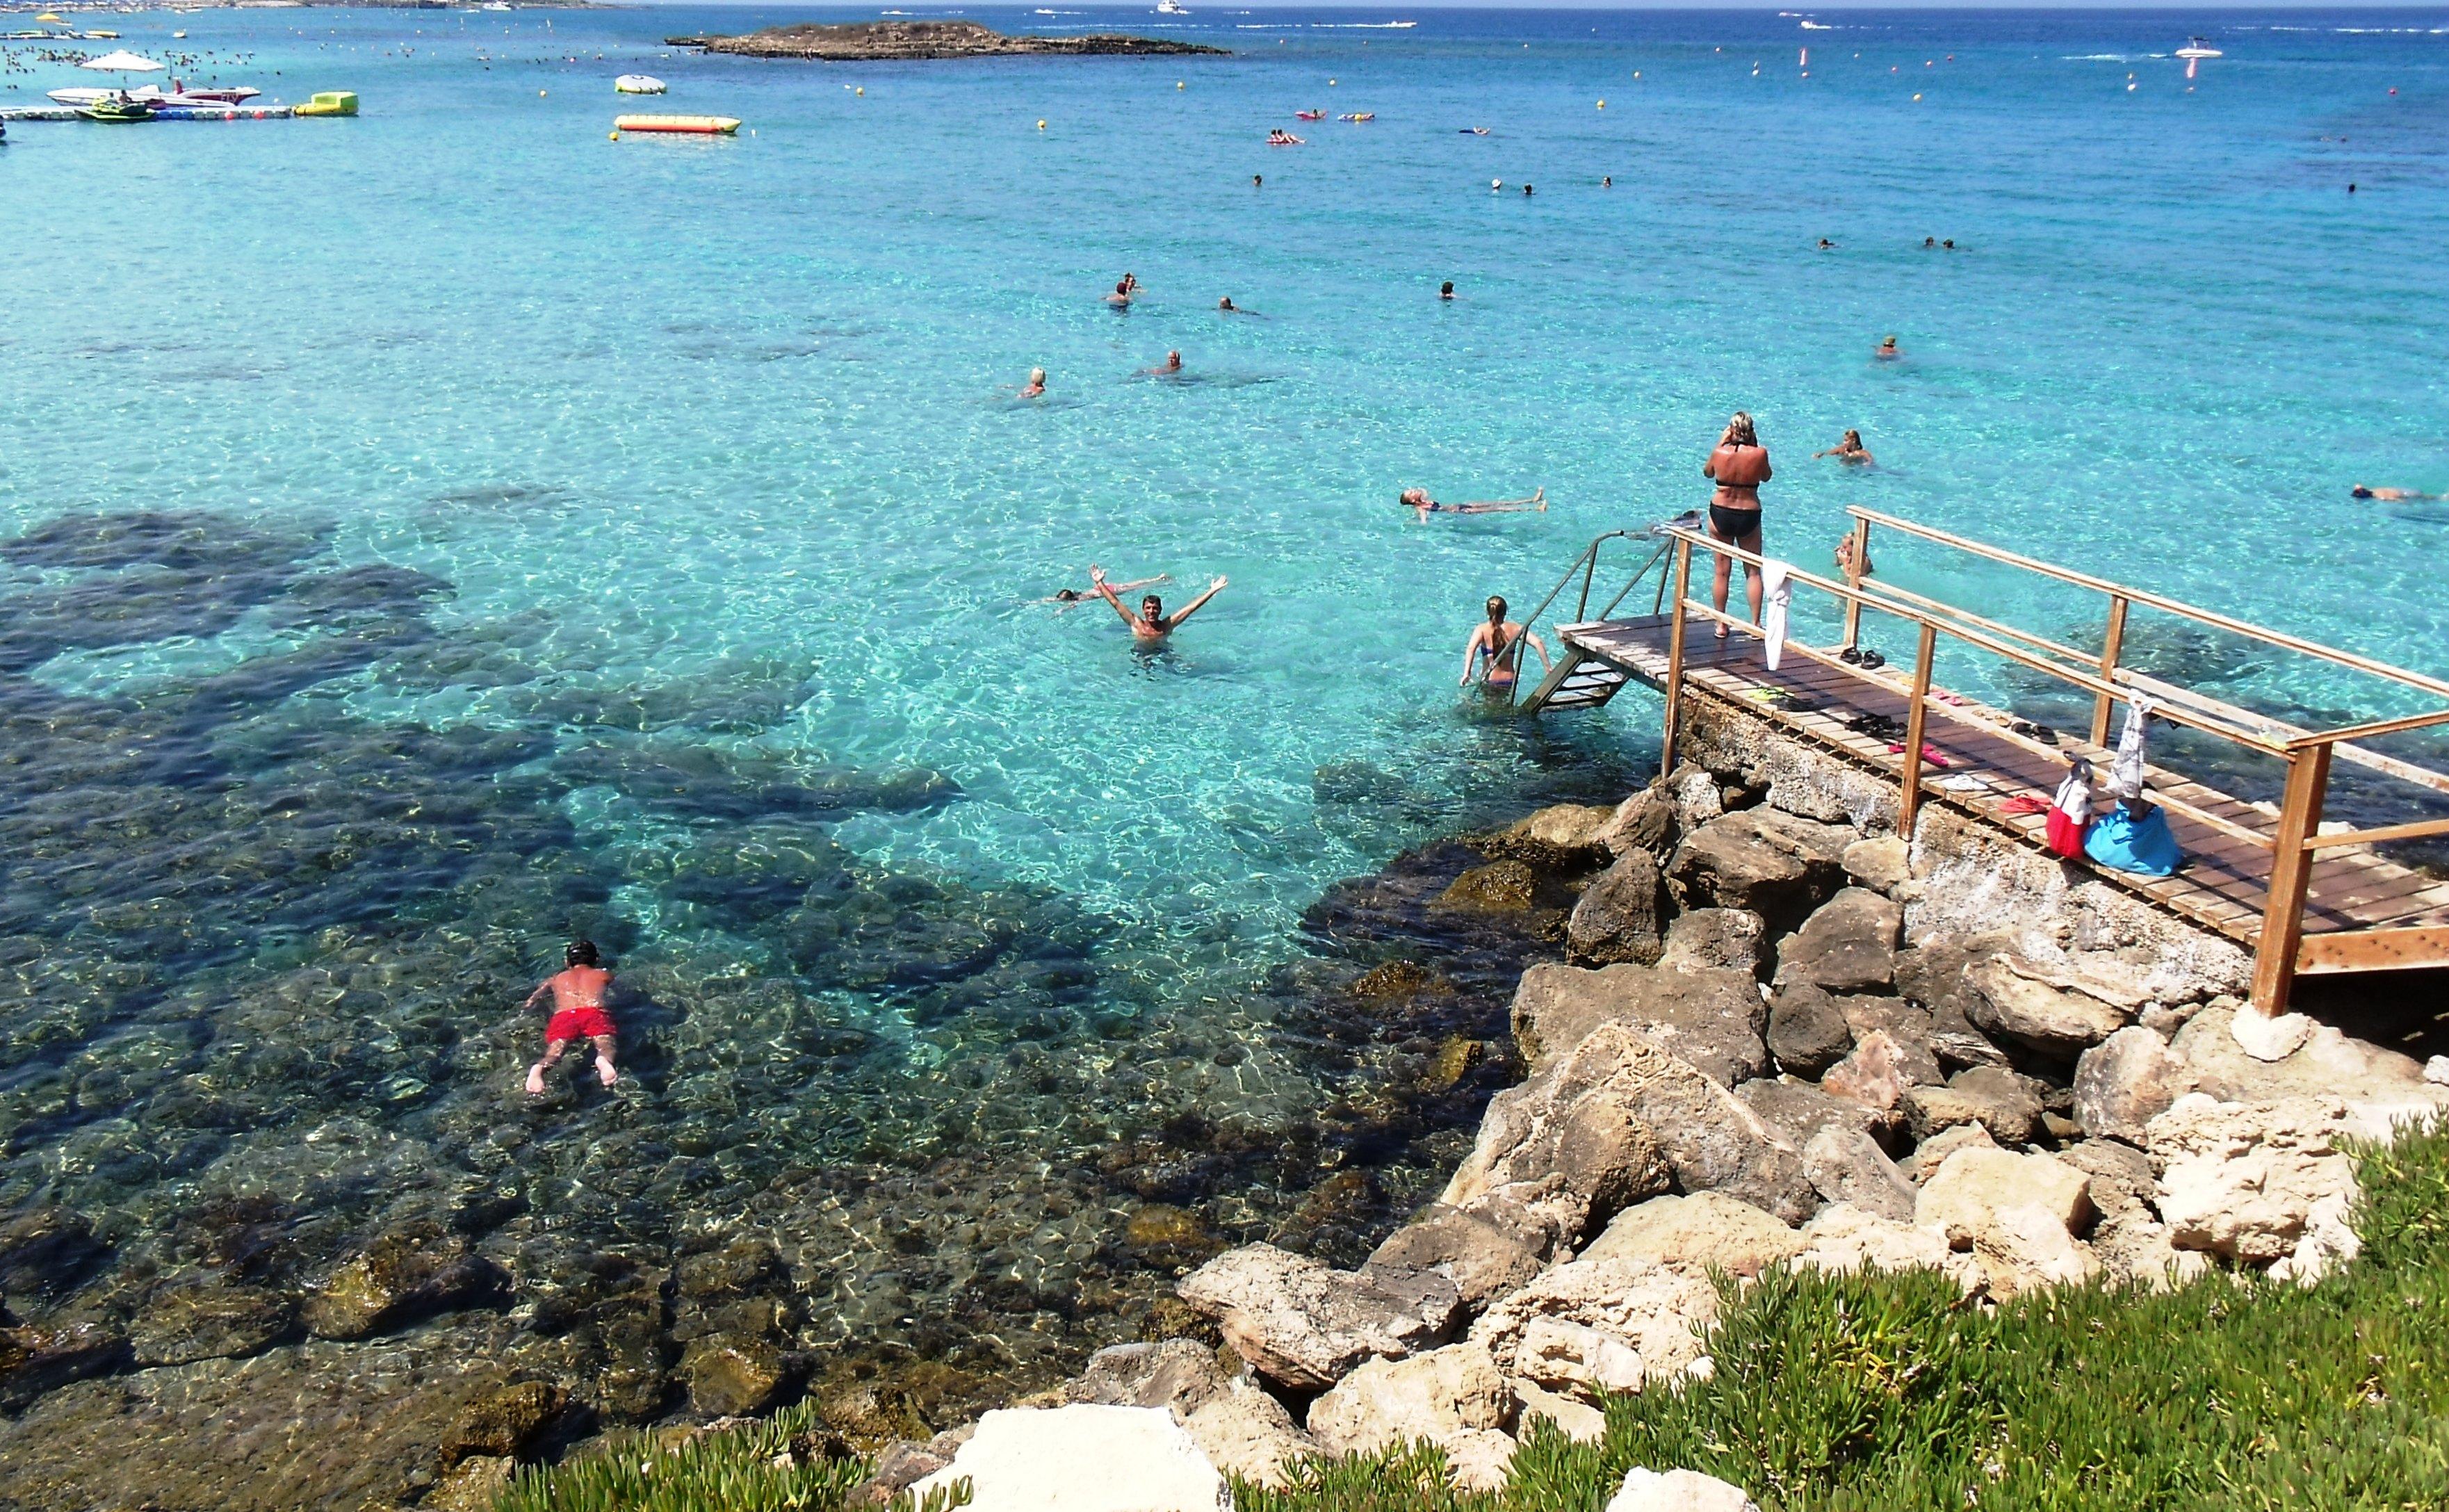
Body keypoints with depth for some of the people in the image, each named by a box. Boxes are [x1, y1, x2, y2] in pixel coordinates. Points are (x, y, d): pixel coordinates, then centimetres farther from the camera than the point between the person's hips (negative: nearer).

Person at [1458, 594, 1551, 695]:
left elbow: (1471, 648, -24)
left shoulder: (1482, 629, -6)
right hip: (1510, 682, 3)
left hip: (1489, 683, -3)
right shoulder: (1515, 629, 0)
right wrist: (1548, 668, -5)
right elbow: (1538, 643, -9)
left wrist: (1466, 673, -32)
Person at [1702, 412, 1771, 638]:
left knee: (1721, 571, 8)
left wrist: (1720, 444, 10)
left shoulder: (1720, 453, -11)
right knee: (1753, 571, 12)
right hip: (1749, 515, 0)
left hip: (1721, 513, 0)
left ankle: (1721, 625, 12)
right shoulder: (1759, 454, -12)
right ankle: (1756, 623, 12)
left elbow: (1707, 472, 9)